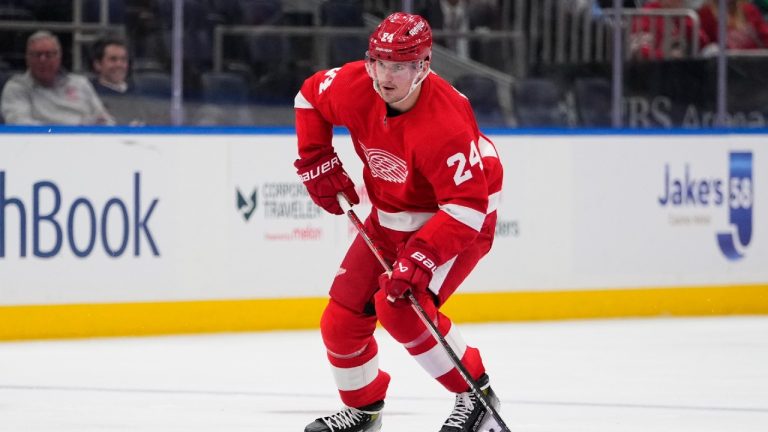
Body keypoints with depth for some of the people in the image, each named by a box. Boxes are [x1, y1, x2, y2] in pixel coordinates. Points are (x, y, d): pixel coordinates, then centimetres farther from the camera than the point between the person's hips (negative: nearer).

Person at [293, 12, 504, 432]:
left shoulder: (443, 124, -35)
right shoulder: (354, 86, -17)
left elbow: (467, 204, -35)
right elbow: (309, 97, 7)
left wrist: (422, 257, -41)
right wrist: (317, 163, 2)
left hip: (461, 221, -7)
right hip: (391, 218, 7)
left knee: (399, 306, -27)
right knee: (342, 318, 4)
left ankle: (476, 393, -11)